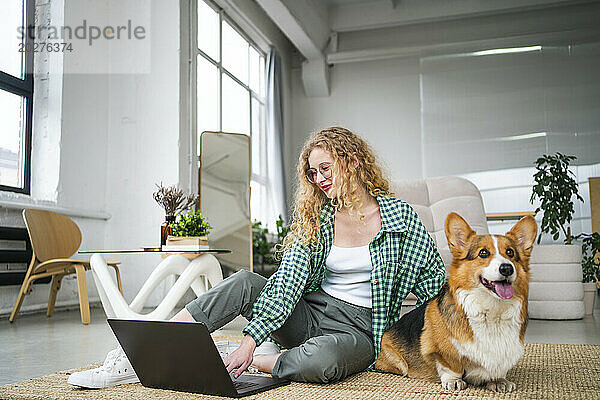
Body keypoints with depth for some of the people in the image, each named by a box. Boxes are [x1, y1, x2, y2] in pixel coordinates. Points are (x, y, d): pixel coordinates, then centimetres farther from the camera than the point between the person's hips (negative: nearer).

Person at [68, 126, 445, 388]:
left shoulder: (400, 215, -4)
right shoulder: (315, 217, 3)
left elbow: (435, 282, 0)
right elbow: (287, 282, -9)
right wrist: (252, 338, -24)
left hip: (358, 327, -3)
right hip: (308, 314, 3)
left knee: (322, 360, -40)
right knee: (245, 282, -25)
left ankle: (238, 363, -17)